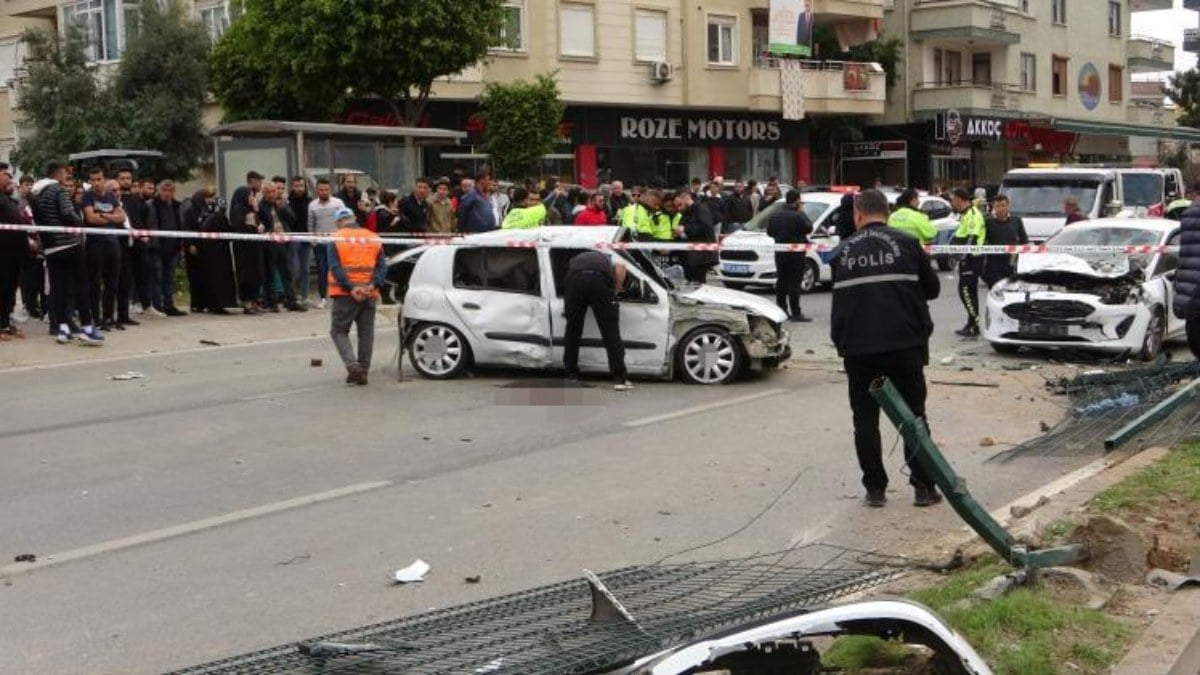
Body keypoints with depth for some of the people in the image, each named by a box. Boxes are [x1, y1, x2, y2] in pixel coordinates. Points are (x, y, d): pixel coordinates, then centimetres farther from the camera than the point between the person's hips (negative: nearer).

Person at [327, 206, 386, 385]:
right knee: (366, 334, 11)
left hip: (345, 295, -3)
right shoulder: (373, 238, 9)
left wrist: (350, 289, -16)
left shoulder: (335, 238, -2)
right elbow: (382, 266, 1)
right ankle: (362, 372, 12)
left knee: (338, 330, 7)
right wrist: (372, 285, -10)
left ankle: (352, 364, -12)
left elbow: (335, 268, -12)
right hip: (369, 295, 3)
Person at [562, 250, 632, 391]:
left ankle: (571, 376, 23)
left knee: (572, 330, 17)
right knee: (611, 332, 5)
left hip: (575, 280, 1)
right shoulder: (605, 259, 38)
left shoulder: (574, 261, 44)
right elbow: (620, 267, 14)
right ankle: (619, 378, 1)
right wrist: (614, 292, 19)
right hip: (600, 280, -1)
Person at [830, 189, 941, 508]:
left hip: (857, 348, 1)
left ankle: (875, 488, 9)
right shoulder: (906, 243, 0)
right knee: (913, 415, 9)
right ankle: (923, 486, 8)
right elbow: (931, 288, 8)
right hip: (904, 345, -1)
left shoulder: (842, 251, 5)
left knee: (865, 418, 9)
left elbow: (838, 303, 10)